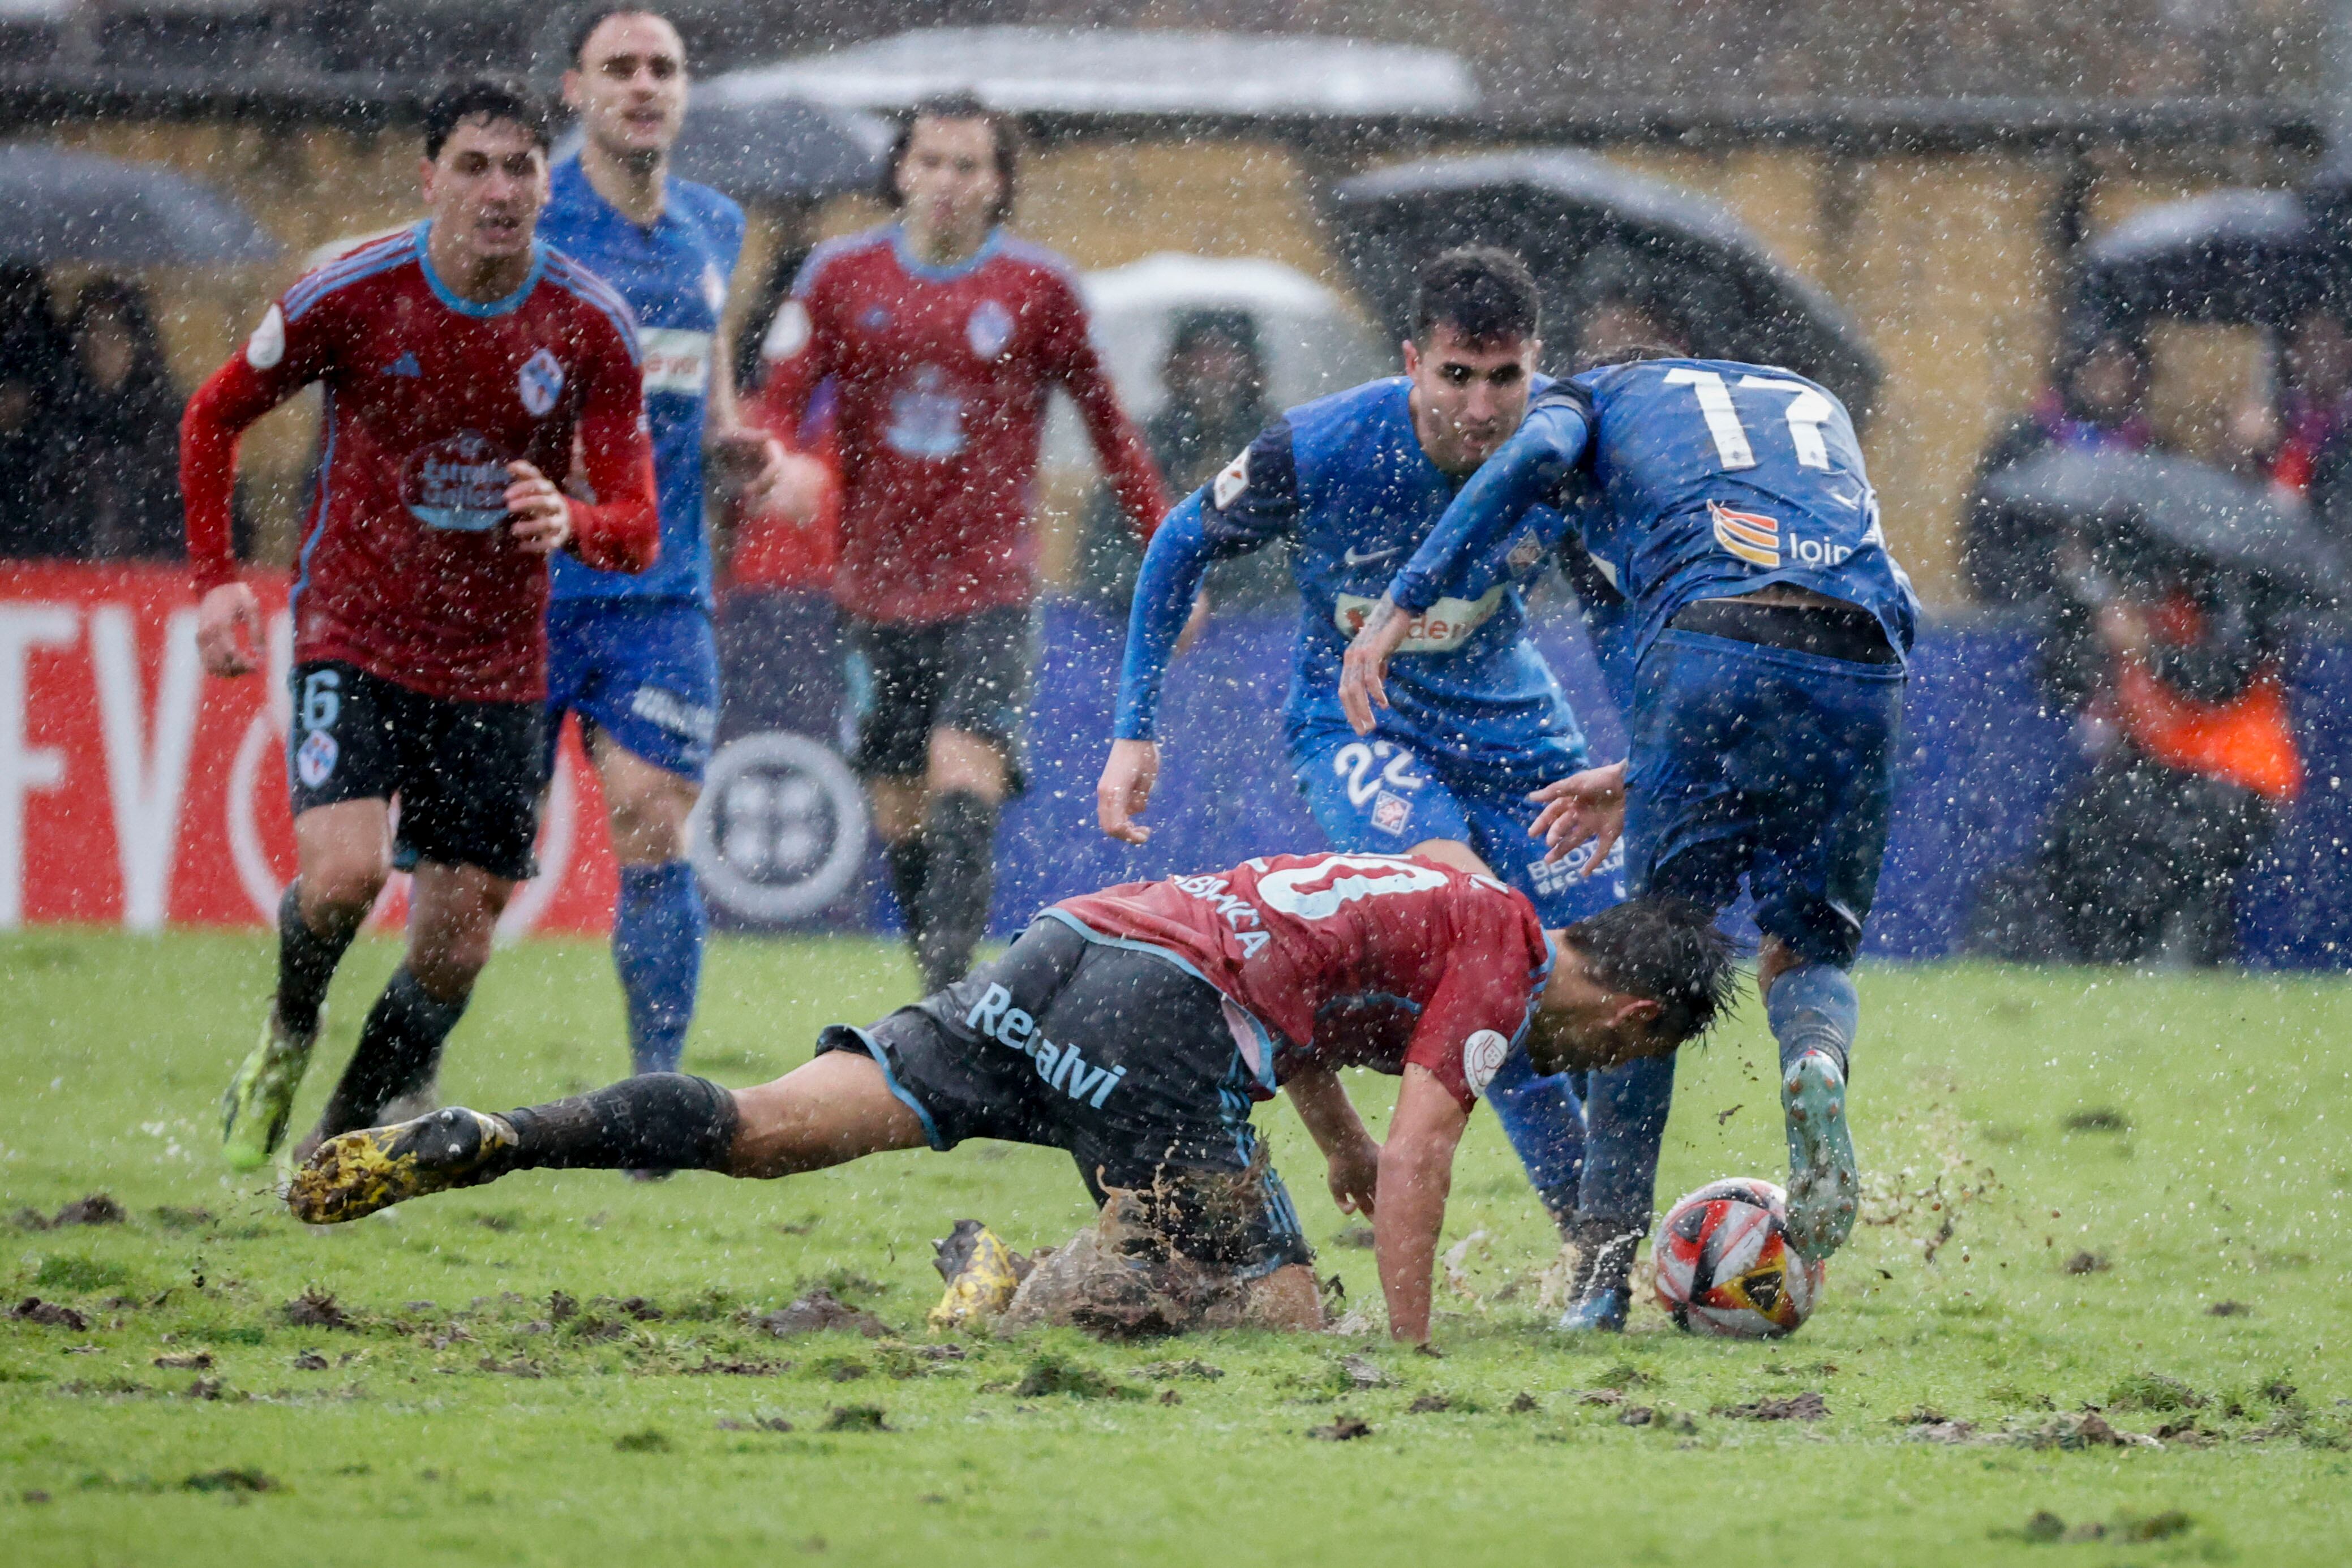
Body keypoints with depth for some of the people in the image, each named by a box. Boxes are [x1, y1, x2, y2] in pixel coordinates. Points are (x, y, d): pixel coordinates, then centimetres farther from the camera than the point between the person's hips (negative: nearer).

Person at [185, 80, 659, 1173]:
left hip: (499, 664, 2)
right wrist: (215, 579, -4)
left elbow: (637, 528, -6)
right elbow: (215, 416, 5)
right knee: (343, 871, -23)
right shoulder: (352, 298, -11)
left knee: (455, 949, 1)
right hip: (354, 640, -2)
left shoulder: (592, 328, -7)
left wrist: (571, 524, -30)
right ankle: (289, 1033, 10)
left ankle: (347, 1142, 23)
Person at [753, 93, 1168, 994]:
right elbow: (778, 406, 3)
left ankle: (949, 982, -27)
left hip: (992, 588, -3)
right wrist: (792, 470, -20)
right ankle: (939, 991, 19)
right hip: (880, 587, 3)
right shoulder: (841, 276, 6)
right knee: (899, 814, 5)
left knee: (964, 774, -21)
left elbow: (1107, 425, 11)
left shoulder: (1039, 288, 2)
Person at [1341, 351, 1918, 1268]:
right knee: (1808, 953, 19)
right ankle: (1816, 1063, -17)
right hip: (1866, 667, 3)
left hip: (1712, 649, -3)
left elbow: (1532, 459, 1)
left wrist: (1400, 606, -3)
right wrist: (1640, 778, 34)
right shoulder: (1816, 408, 39)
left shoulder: (1598, 395, 27)